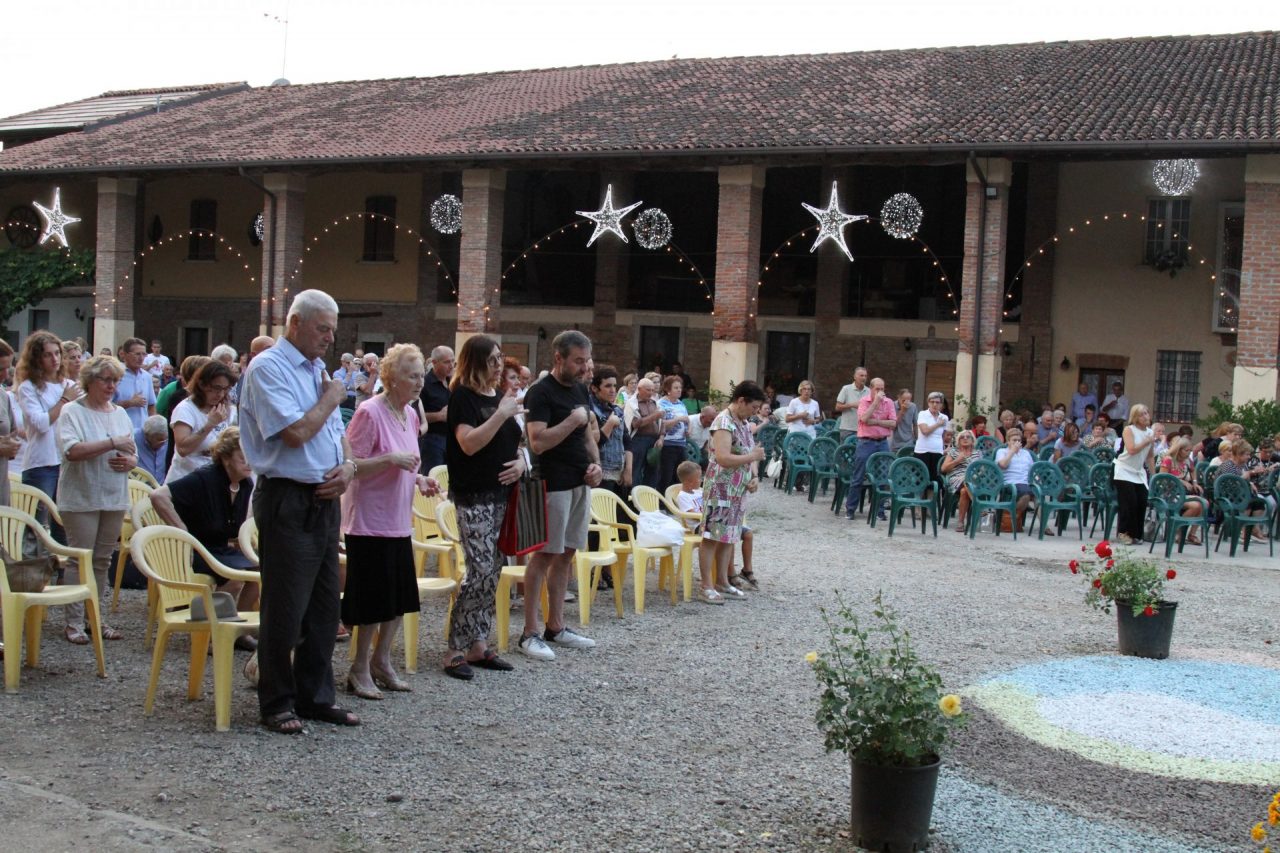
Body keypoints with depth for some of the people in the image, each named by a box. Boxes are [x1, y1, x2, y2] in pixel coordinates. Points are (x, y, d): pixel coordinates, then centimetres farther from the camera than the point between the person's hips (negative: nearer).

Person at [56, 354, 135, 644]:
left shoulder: (120, 413, 14)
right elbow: (71, 451, -19)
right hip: (81, 498, -5)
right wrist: (112, 443, -18)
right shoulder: (72, 412, -4)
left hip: (114, 498, 5)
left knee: (103, 560, 9)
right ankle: (74, 621, 2)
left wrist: (129, 461, -6)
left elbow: (132, 454, 18)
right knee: (80, 560, -3)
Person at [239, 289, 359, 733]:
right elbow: (296, 431, -21)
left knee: (324, 606, 13)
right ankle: (277, 703, 13)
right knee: (285, 609, 0)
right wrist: (330, 398, -6)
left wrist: (347, 465, 0)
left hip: (325, 500, 9)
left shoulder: (317, 370, 17)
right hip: (288, 501, -8)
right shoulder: (268, 368, -10)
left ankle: (315, 695, 24)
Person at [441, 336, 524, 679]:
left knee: (493, 573, 8)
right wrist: (501, 413, -20)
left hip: (502, 494, 8)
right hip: (474, 497, -8)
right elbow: (469, 443, -19)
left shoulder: (502, 395, 14)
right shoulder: (462, 397, -7)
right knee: (480, 572, -11)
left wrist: (520, 461, 3)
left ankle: (478, 645, 16)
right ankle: (455, 650, -2)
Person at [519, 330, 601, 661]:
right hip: (553, 484, -8)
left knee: (566, 555, 12)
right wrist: (573, 420, -18)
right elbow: (538, 442, -23)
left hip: (580, 483, 8)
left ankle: (556, 626, 20)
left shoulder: (580, 390, 13)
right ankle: (530, 633, 1)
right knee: (543, 555, -4)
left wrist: (595, 463, 4)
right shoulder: (540, 392, -13)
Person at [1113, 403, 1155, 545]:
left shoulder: (1150, 432, 9)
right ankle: (1124, 533, 0)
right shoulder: (1129, 430, -9)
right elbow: (1131, 450, -23)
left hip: (1139, 472, 6)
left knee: (1142, 503, -2)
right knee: (1129, 503, -11)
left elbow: (1149, 456, 16)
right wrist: (1147, 442, -16)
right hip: (1125, 471, -6)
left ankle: (1135, 534, 10)